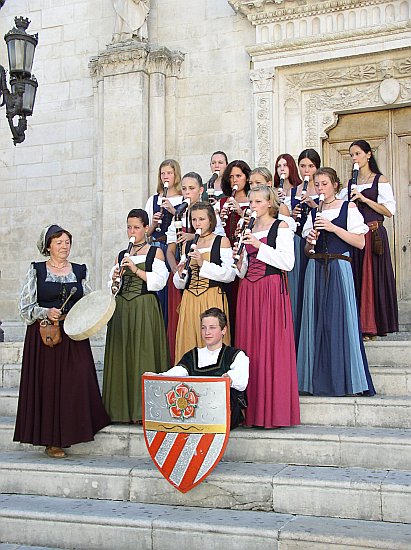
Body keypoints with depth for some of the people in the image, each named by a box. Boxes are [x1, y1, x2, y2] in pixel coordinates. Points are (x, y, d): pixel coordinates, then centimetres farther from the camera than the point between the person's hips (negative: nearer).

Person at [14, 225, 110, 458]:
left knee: (77, 382, -7)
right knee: (47, 384, -2)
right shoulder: (37, 270, 3)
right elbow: (25, 307, 0)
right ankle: (52, 440, 7)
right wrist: (46, 312, -15)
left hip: (74, 336, 2)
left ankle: (70, 432, 7)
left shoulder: (80, 271, 11)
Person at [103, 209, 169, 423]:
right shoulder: (122, 256, 16)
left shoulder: (155, 252, 4)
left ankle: (143, 409, -1)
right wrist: (114, 281, -5)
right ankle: (122, 408, 9)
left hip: (145, 309, -4)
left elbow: (158, 281, -7)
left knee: (143, 354, -6)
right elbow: (111, 285, 17)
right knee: (121, 355, 2)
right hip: (121, 308, 4)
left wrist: (136, 269, -13)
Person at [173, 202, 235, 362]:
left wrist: (203, 263, -16)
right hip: (189, 299, 4)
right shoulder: (187, 245, 15)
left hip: (212, 299, -4)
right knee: (189, 341, 2)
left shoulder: (222, 241, 3)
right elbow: (179, 284, 16)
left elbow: (230, 275, -8)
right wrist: (180, 273, -6)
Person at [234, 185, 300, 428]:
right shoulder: (250, 230, 18)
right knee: (249, 346, 3)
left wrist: (259, 246, -14)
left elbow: (288, 262, -11)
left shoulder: (281, 227, 1)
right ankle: (252, 411, 8)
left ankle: (274, 411, -2)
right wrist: (237, 256, 0)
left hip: (272, 290, -6)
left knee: (272, 347, -8)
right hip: (249, 290, 6)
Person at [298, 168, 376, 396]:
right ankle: (320, 379, 9)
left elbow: (360, 242, -7)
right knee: (317, 322, 2)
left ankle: (344, 378, 2)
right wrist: (310, 241, -5)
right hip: (316, 270, 4)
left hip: (339, 268, -4)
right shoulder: (314, 212, 15)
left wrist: (333, 228, -14)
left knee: (340, 320, -7)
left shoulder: (348, 207, 2)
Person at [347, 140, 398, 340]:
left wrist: (363, 199, -14)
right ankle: (358, 324, 9)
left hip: (374, 235, -5)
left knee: (372, 278, -4)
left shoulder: (380, 180, 1)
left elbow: (389, 210, -8)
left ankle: (372, 326, 1)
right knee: (356, 279, 3)